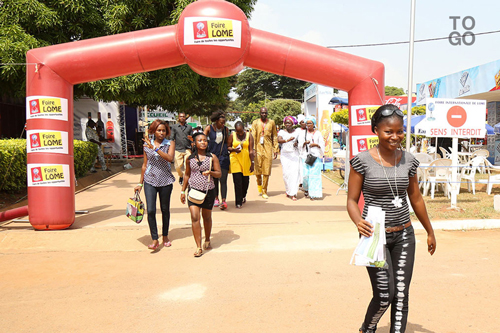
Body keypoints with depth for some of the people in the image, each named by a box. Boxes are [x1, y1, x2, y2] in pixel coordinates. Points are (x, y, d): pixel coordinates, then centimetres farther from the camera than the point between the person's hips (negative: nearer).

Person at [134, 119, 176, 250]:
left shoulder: (170, 144, 0)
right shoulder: (147, 144, 6)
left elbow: (170, 158, -20)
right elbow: (145, 164, 13)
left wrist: (155, 148, -25)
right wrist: (140, 183, 15)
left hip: (165, 181, -1)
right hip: (150, 181, 1)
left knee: (165, 210, 11)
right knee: (150, 210, -9)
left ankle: (165, 236, 28)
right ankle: (155, 240, 0)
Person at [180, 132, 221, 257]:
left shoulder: (212, 157, -1)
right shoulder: (190, 158, 3)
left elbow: (219, 173, 1)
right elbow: (187, 175, 14)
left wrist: (210, 172, -21)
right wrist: (183, 191, 15)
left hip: (208, 191, 0)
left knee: (207, 217, 14)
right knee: (195, 217, -11)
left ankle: (207, 241, 37)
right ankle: (199, 247, -6)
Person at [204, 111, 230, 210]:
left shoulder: (226, 129, 6)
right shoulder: (209, 128, -1)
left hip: (223, 157, 0)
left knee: (223, 180, -7)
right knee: (214, 179, 9)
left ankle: (223, 201, -8)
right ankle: (216, 198, 24)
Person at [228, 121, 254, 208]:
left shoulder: (249, 135, 0)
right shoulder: (232, 136, 1)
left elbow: (251, 150, -3)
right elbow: (228, 147, 9)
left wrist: (252, 162, -6)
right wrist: (234, 149, -13)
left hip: (246, 160, 1)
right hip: (235, 159, -1)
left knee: (245, 180, 7)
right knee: (237, 180, -8)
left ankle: (243, 196, 36)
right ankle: (238, 202, -1)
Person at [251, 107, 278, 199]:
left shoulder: (271, 123, 9)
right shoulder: (255, 123, 5)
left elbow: (275, 137, 12)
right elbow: (253, 136, 0)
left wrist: (276, 150, 7)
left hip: (268, 149, 0)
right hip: (258, 149, 0)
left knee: (266, 171, -1)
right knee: (257, 171, 1)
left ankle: (264, 191, 10)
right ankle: (259, 184, 33)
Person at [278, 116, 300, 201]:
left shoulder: (297, 131, 9)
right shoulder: (282, 132, 4)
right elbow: (279, 140, -14)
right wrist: (287, 140, -32)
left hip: (295, 154, 0)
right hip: (285, 155, 0)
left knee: (295, 172, -10)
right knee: (286, 173, -3)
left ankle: (293, 193, -9)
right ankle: (288, 191, 17)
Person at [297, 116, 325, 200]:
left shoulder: (318, 133, 12)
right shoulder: (302, 133, 13)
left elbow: (322, 145, 11)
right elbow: (300, 145, 6)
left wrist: (316, 144, -8)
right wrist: (305, 143, -14)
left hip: (316, 156, 0)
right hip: (305, 155, 0)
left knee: (314, 174, -8)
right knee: (306, 174, -7)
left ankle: (313, 194, -5)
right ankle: (306, 188, 23)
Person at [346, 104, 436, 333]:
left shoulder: (408, 160, 3)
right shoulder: (362, 161, -11)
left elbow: (415, 198, 14)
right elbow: (352, 200, -8)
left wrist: (430, 231, 21)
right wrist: (358, 222, -28)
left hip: (404, 236, 4)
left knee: (401, 295, 7)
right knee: (384, 295, -3)